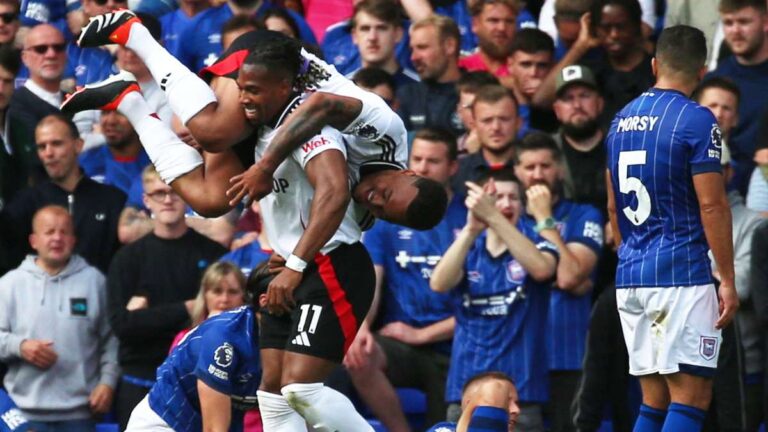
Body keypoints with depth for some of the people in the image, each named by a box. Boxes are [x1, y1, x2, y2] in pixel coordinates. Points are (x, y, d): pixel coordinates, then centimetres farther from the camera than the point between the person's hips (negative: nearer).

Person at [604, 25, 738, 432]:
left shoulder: (622, 120, 13)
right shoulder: (696, 120, -9)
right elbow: (711, 205, -13)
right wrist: (727, 281, -9)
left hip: (630, 277, 7)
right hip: (681, 276, -7)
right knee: (691, 397, -7)